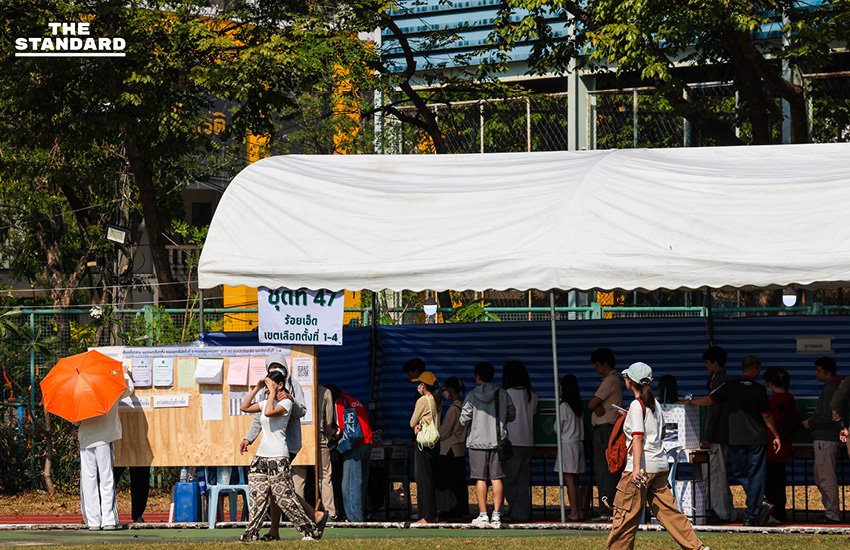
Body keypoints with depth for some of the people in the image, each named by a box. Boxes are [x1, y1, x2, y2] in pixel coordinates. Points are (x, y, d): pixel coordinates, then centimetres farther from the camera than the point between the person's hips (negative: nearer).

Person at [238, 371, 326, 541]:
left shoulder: (286, 402, -8)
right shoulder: (265, 402, 16)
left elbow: (269, 412, -25)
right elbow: (244, 407, 20)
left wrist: (273, 392, -15)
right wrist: (257, 389, 12)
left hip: (278, 457, -8)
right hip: (261, 455, 8)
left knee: (285, 498, -7)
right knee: (257, 496, 3)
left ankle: (311, 531, 3)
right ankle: (251, 534, 6)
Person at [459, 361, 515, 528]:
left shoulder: (472, 396, -6)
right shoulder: (502, 394, 1)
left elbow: (464, 419, -7)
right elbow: (512, 415, 9)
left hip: (478, 441, -2)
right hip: (498, 441, 2)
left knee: (480, 479, 2)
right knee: (496, 478, 4)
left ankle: (483, 515, 1)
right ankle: (496, 515, 1)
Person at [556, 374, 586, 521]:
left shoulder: (564, 406, -12)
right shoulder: (580, 406, 8)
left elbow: (558, 428, -6)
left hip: (567, 444, -7)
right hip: (579, 442, 7)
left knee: (569, 480, -5)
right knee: (575, 481, 11)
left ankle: (573, 513, -6)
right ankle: (579, 512, 11)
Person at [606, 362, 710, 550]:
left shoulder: (636, 405, -11)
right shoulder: (655, 403, 12)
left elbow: (638, 437, -20)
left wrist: (636, 468, -27)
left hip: (642, 466, -8)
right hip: (660, 464, 8)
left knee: (625, 514, -1)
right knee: (668, 510, 8)